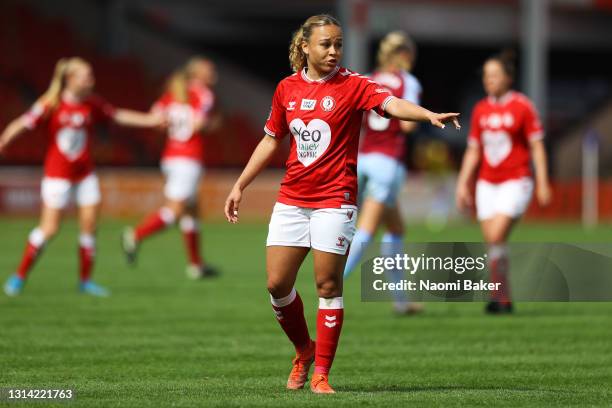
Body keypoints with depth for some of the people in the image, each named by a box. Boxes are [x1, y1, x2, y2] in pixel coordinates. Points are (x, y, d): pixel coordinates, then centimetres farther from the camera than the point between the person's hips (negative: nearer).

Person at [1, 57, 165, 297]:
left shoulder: (92, 104, 1)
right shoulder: (51, 105, -14)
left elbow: (119, 116, 14)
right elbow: (24, 123, -20)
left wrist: (150, 120, 14)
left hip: (85, 173, 5)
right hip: (57, 175, -5)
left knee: (89, 226, 1)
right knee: (49, 229, -8)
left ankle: (86, 280, 14)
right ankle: (20, 276, 6)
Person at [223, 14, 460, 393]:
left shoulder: (352, 85, -6)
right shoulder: (287, 88, 7)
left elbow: (392, 103, -23)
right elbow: (271, 141, 18)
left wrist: (430, 115, -42)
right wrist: (240, 186, 19)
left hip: (334, 199, -4)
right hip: (291, 200, 4)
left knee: (328, 286, -4)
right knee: (278, 284, 1)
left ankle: (321, 373, 5)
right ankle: (304, 351, 25)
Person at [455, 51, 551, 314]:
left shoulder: (522, 106, -5)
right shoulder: (481, 110, 9)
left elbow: (537, 146, -5)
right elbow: (473, 151, 15)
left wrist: (542, 183, -10)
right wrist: (462, 184, 10)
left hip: (515, 183, -5)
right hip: (487, 184, 5)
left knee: (496, 236, -19)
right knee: (491, 243, 2)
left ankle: (497, 296, -8)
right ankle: (505, 301, 10)